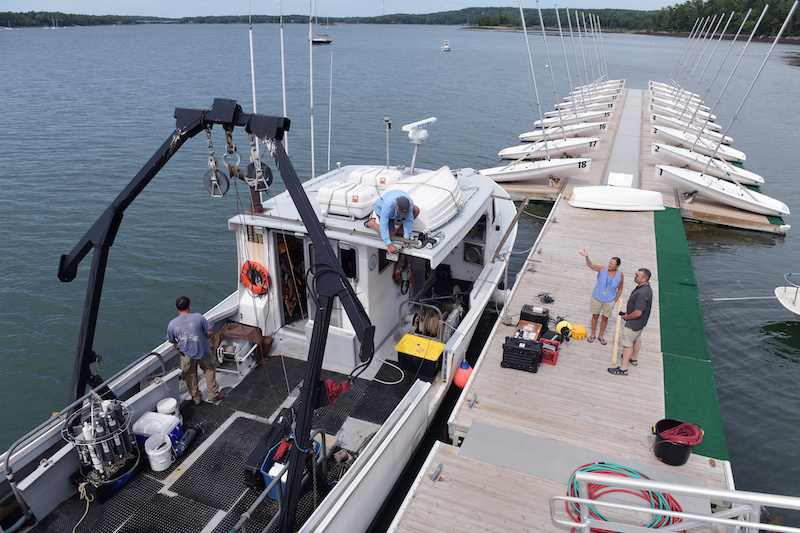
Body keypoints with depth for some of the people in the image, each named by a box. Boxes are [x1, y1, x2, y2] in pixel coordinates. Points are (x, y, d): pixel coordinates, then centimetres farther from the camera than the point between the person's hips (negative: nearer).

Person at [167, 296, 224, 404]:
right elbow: (210, 332, -13)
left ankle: (196, 398, 33)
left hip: (186, 355, 2)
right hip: (203, 352, -1)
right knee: (209, 370, 23)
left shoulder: (172, 324, -13)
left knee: (190, 376, 22)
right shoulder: (198, 317, -20)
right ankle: (213, 394, 28)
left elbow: (172, 341, 2)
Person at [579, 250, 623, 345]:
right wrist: (587, 257, -50)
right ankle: (593, 335, 30)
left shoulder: (620, 275, -12)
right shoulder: (602, 269, -14)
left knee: (605, 318, 13)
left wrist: (614, 301, -2)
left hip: (609, 301, 0)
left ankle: (600, 336, 33)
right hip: (597, 298, 0)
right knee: (595, 316, 12)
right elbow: (590, 265, -30)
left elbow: (620, 290, 0)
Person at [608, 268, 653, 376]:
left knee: (627, 344, 2)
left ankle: (623, 368, 12)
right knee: (637, 339, 27)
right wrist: (628, 311, 10)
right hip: (640, 322, 10)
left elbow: (638, 313, -31)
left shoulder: (642, 293, -36)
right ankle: (634, 358, 49)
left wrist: (626, 317, -14)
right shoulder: (647, 287, -2)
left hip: (633, 324, -10)